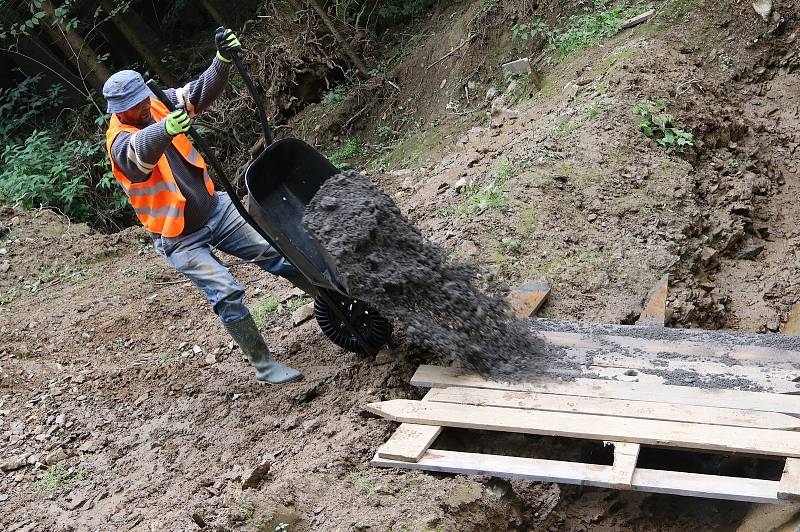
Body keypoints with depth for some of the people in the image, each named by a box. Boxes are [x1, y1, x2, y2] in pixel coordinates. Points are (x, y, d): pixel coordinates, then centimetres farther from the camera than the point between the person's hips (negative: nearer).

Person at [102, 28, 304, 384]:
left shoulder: (159, 104, -4)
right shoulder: (120, 143, -22)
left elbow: (201, 93, -15)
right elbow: (140, 150, -46)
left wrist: (223, 60, -35)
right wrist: (166, 128, -69)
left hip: (216, 208, 6)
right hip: (180, 238, -6)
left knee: (275, 253, 2)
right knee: (227, 294, -15)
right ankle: (263, 365, -2)